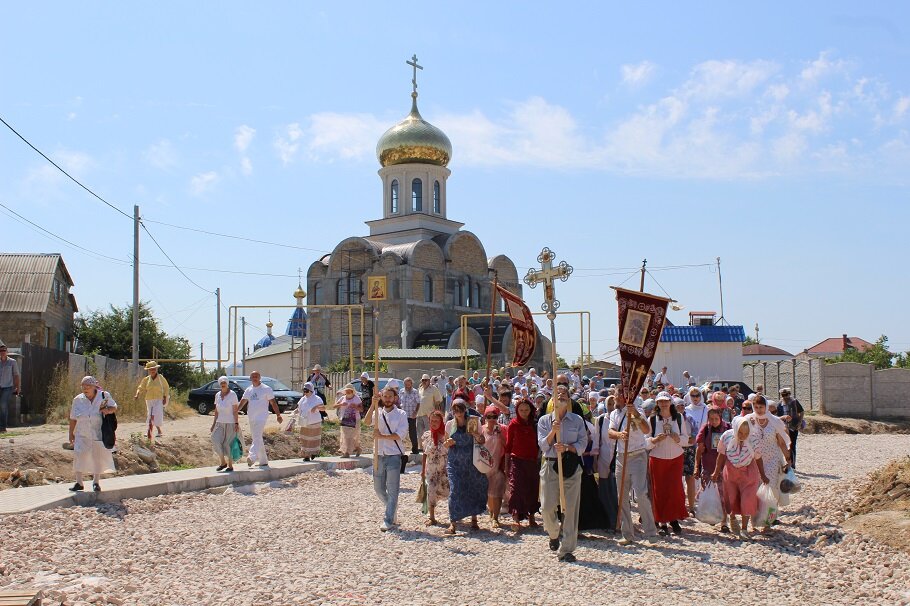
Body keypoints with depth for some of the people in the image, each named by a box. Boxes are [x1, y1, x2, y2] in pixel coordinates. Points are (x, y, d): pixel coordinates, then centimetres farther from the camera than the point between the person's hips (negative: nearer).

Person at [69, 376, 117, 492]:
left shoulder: (104, 396, -5)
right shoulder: (78, 400, -1)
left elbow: (114, 407, 6)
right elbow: (73, 418, 5)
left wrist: (108, 410, -18)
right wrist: (71, 433, 6)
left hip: (98, 433, 0)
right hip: (82, 434, 0)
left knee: (98, 457, 8)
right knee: (79, 455, -10)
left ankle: (96, 482, 24)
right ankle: (78, 482, -2)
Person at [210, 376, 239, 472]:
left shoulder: (232, 394, -7)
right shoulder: (217, 395, 9)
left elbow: (235, 411, -9)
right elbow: (216, 411, 14)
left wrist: (236, 424, -14)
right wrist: (213, 424, 10)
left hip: (230, 423, -5)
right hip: (220, 423, 5)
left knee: (228, 444, -3)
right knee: (215, 440, -11)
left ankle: (230, 466, 9)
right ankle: (223, 462, 4)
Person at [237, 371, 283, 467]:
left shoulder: (266, 389, -2)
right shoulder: (248, 390, 14)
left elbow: (273, 403, -2)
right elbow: (242, 402, 17)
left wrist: (278, 415, -6)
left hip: (261, 417, -7)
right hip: (251, 418, 7)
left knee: (257, 438, -20)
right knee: (257, 439, 11)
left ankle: (252, 457, -33)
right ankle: (263, 460, 19)